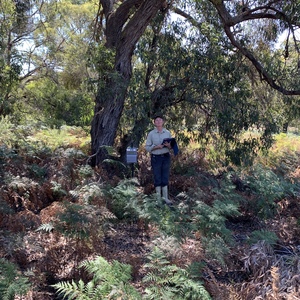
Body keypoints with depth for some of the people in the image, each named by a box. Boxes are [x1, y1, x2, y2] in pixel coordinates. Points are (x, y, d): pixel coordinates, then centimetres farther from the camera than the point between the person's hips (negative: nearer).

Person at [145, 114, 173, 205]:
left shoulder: (168, 133, 4)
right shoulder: (151, 134, -3)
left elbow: (171, 146, 7)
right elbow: (147, 147, -3)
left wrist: (169, 145, -15)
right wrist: (156, 147, -18)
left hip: (166, 157, 2)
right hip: (155, 158, -2)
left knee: (165, 178, 7)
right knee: (157, 179, 3)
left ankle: (165, 198, 14)